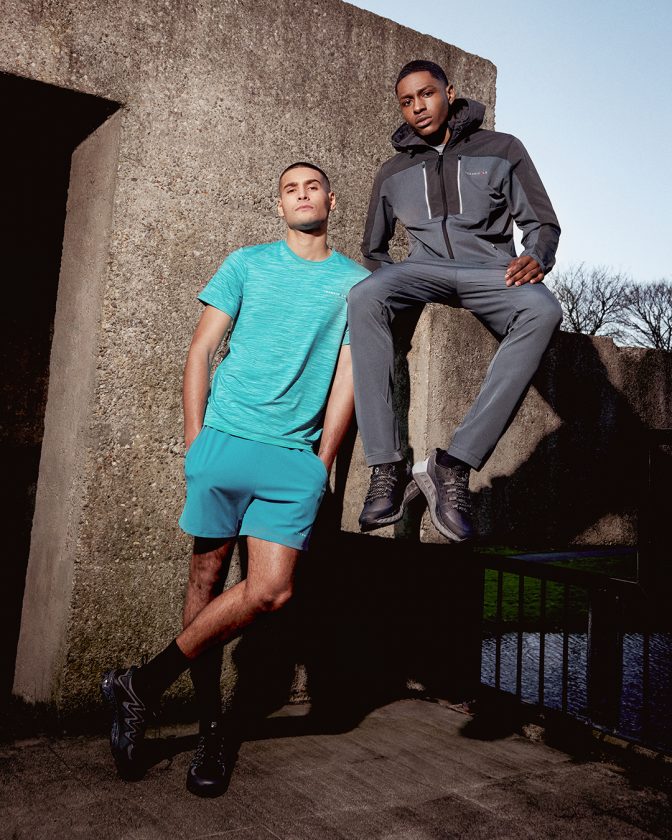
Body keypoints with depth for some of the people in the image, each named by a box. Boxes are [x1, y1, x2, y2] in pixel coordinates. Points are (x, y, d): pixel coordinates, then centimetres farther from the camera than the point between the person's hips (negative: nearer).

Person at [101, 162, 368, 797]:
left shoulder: (356, 282, 12)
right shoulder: (247, 263, 11)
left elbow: (348, 375, 7)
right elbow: (201, 350, 8)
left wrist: (321, 462, 0)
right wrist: (194, 440, 0)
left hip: (296, 456, 1)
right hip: (225, 439, 0)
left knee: (271, 591, -11)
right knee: (207, 577, 2)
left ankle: (142, 686, 6)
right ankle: (209, 726, 20)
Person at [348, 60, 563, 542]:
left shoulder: (501, 149, 14)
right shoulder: (394, 172, 20)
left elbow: (542, 222, 12)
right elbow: (373, 248, 26)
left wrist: (536, 258, -13)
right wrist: (387, 282, 3)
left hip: (491, 271, -1)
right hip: (424, 270, 2)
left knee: (542, 310, -37)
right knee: (364, 297, -34)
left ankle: (454, 465, -39)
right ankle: (388, 468, -37)